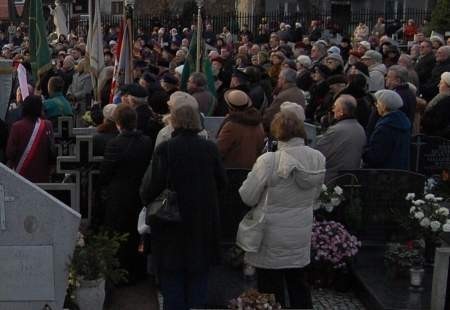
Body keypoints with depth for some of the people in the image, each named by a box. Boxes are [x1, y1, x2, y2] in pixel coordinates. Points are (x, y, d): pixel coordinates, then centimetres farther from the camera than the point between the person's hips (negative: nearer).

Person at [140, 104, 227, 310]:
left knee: (172, 276, 9)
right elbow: (222, 183, 4)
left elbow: (153, 185, -14)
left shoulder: (165, 148, -14)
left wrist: (146, 199, 6)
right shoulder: (210, 148, -3)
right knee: (199, 273, 15)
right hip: (204, 221, 3)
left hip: (173, 221, -3)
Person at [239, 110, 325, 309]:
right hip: (301, 236, 5)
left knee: (271, 294, 8)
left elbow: (247, 197, -13)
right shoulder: (318, 159, -6)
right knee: (299, 287, 21)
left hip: (272, 240, -5)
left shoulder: (269, 161, -21)